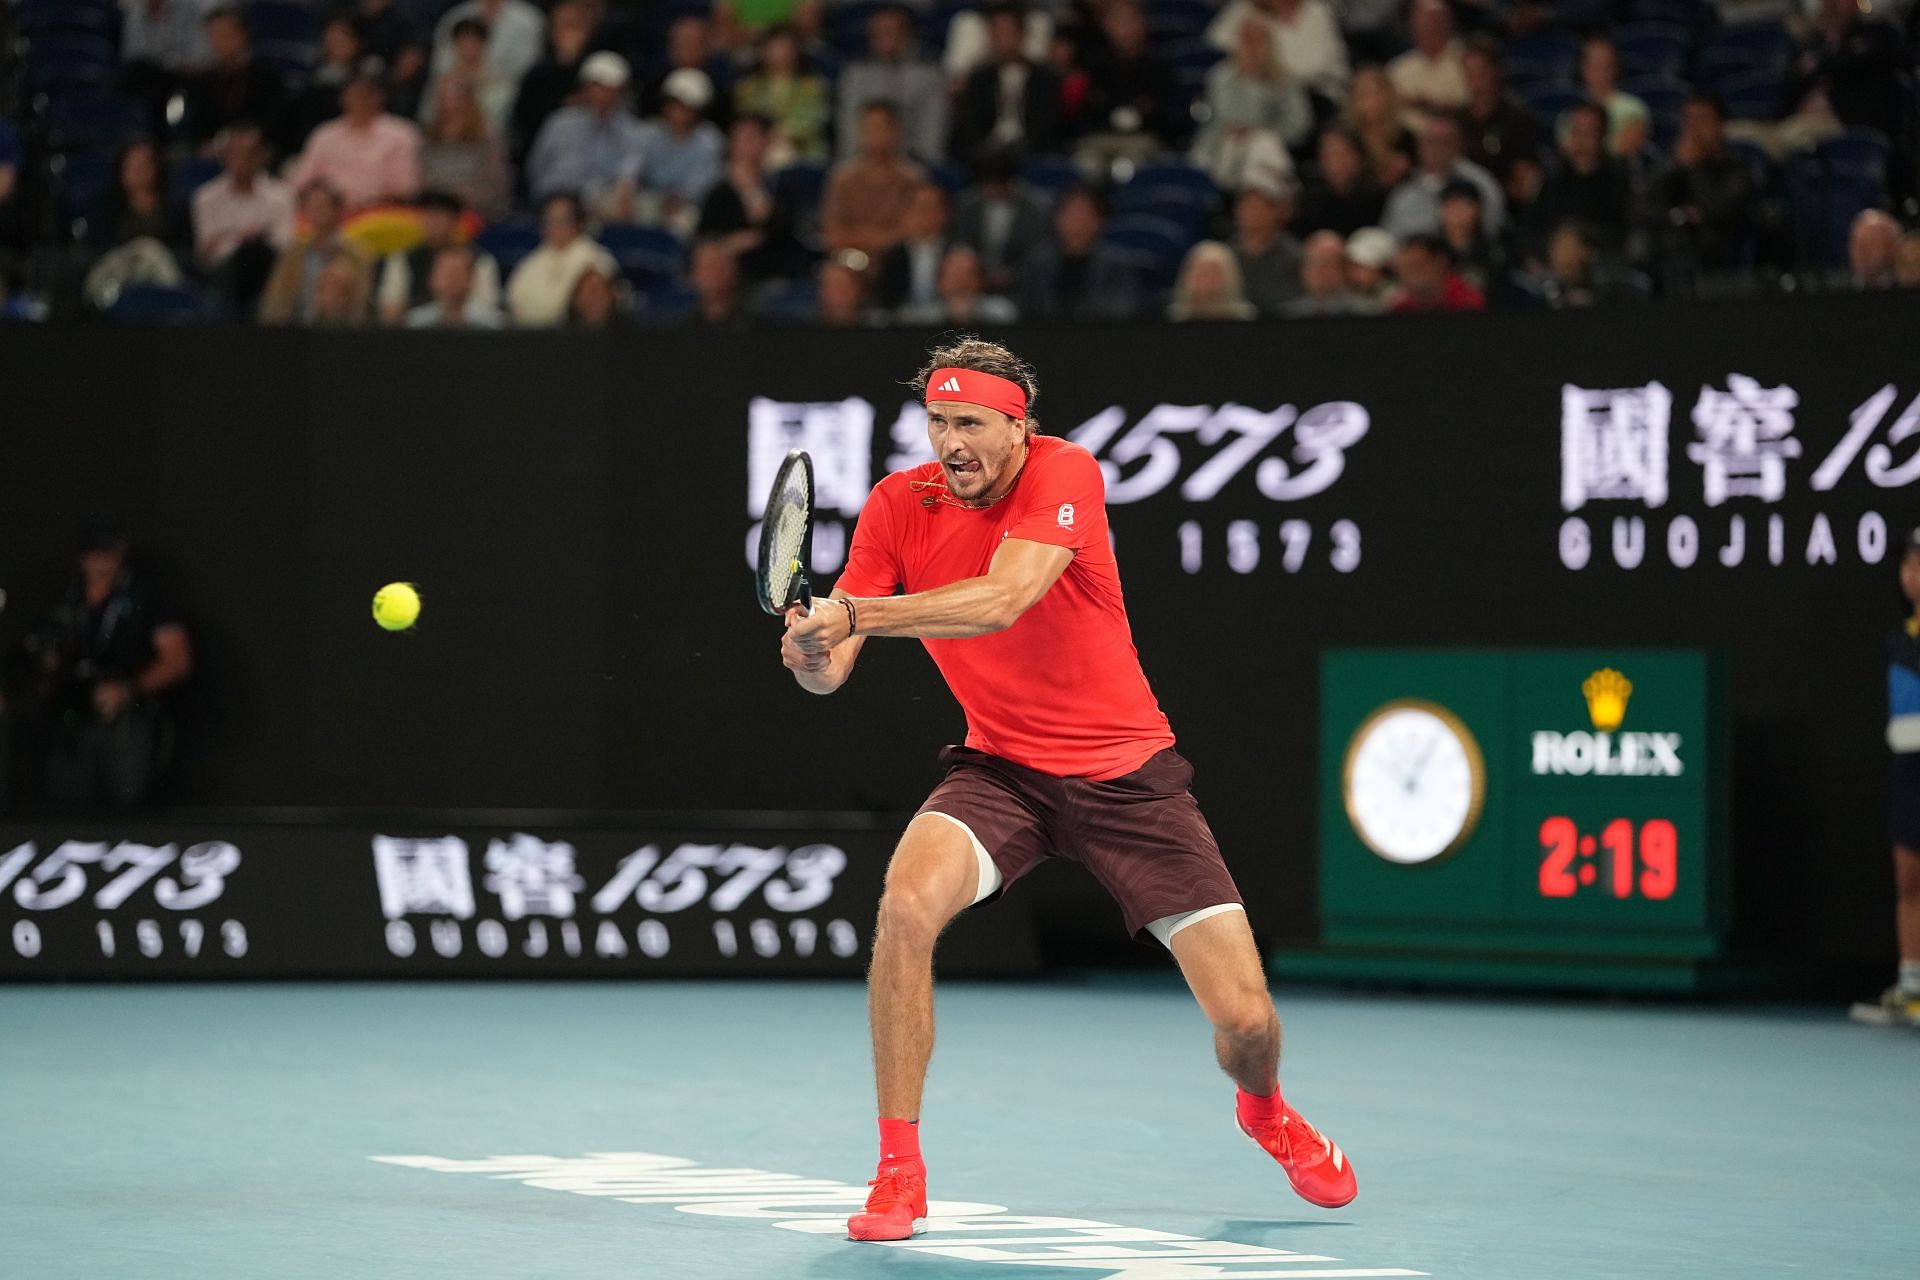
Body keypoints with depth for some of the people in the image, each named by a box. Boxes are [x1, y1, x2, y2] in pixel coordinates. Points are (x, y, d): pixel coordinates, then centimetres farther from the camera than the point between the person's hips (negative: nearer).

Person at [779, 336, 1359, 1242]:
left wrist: (852, 613, -44)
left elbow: (1000, 603, -35)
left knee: (1244, 1019, -6)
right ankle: (898, 1175, -16)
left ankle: (1265, 1111, 34)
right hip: (1001, 768, 2)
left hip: (1126, 773, -2)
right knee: (906, 903, -30)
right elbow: (833, 670, -9)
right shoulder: (899, 506, -7)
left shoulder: (1065, 476, -19)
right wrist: (810, 655, -34)